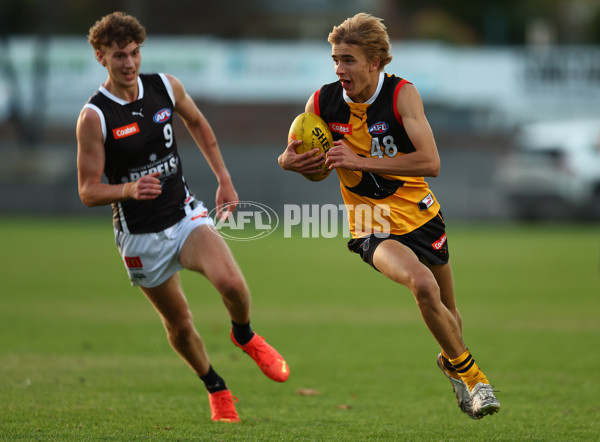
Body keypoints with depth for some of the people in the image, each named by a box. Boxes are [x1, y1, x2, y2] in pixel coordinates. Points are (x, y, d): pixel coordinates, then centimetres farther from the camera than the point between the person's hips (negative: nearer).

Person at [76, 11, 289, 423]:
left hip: (185, 215, 2)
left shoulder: (166, 86, -4)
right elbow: (88, 191, -14)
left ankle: (245, 336, 9)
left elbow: (198, 124, 18)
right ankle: (216, 388, 35)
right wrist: (130, 189, -34)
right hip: (139, 235, -2)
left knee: (231, 283, -24)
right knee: (178, 323, 8)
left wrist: (224, 179, 15)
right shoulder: (93, 117, -16)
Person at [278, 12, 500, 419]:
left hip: (419, 213, 1)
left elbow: (430, 162, -26)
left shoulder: (402, 94, -16)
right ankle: (468, 370, -9)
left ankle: (452, 363, 50)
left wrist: (360, 161, -31)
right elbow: (292, 155, 7)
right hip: (372, 226, -1)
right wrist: (289, 161, -19)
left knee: (448, 313, 15)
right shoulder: (322, 103, -9)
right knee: (422, 285, -29)